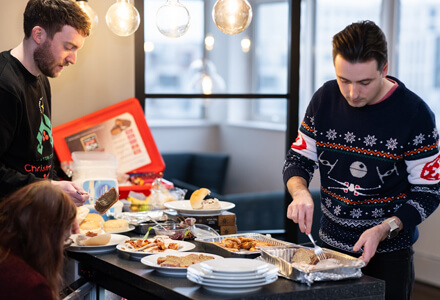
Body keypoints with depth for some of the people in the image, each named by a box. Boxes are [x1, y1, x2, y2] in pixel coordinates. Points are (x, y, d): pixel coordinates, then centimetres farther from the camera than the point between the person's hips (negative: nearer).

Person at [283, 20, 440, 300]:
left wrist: (383, 230, -24)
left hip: (388, 254, -3)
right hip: (330, 245, 4)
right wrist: (300, 193, -16)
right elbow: (298, 158, 5)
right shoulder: (325, 98, -4)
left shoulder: (415, 114, -15)